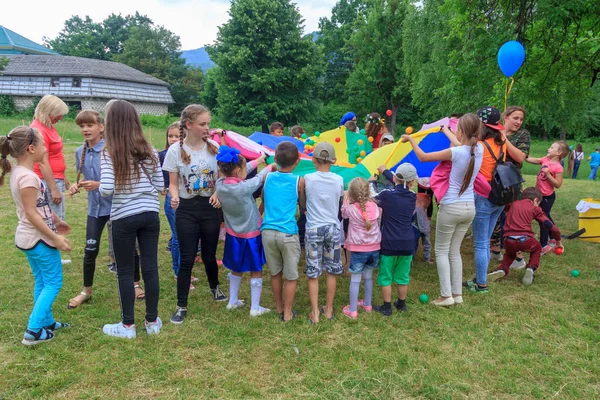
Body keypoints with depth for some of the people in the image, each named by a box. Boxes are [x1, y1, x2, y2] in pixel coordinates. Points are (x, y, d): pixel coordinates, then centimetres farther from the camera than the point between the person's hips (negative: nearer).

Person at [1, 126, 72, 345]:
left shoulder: (19, 172, 7)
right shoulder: (27, 177, -24)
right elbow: (32, 213, -24)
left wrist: (57, 221, 25)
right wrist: (56, 238, -21)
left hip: (29, 237, 10)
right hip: (39, 239, -10)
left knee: (42, 282, 19)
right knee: (53, 283, 2)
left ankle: (46, 322, 31)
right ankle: (33, 331, 5)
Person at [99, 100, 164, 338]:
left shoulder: (109, 154, -9)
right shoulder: (148, 150, 3)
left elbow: (106, 189, -17)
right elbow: (160, 186, 5)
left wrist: (99, 186, 5)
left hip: (124, 218, -4)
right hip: (150, 215, 4)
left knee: (125, 272, 9)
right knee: (150, 268, 10)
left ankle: (128, 325, 20)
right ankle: (152, 321, 23)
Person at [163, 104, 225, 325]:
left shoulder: (214, 148, -2)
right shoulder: (175, 151, -8)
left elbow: (221, 178, 6)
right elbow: (173, 184, -2)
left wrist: (218, 194, -14)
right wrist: (174, 198, -24)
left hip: (210, 208, 2)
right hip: (186, 210, -2)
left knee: (209, 255, 13)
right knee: (186, 259, 1)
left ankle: (215, 287, 43)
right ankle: (181, 306, 15)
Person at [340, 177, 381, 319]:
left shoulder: (351, 209, -14)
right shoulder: (374, 206, -5)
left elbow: (343, 213, 8)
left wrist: (345, 200, 17)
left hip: (358, 249, -4)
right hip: (374, 248, 4)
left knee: (355, 279, 4)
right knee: (368, 277, 20)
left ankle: (352, 310, 11)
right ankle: (367, 304, 35)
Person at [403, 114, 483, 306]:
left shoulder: (455, 153, -20)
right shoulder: (479, 149, -2)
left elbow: (423, 157, -10)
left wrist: (410, 139, 7)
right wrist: (446, 130, 37)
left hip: (451, 208, -6)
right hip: (469, 207, 6)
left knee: (441, 251, 8)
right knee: (455, 250, 17)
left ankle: (446, 295, 7)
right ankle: (457, 294, 20)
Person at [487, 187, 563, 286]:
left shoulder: (513, 204, 19)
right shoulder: (535, 208, 13)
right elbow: (552, 227, 11)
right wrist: (558, 242, 24)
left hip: (508, 241, 2)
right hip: (525, 241, -2)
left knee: (510, 252, 37)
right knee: (537, 248, 33)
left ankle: (502, 269, 13)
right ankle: (530, 270, 12)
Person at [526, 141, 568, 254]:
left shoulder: (558, 167, -21)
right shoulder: (545, 160, -1)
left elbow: (558, 184, -21)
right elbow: (530, 160, 5)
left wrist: (548, 174, -27)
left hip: (547, 197, -8)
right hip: (541, 195, 8)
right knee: (546, 217, 21)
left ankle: (543, 246, 10)